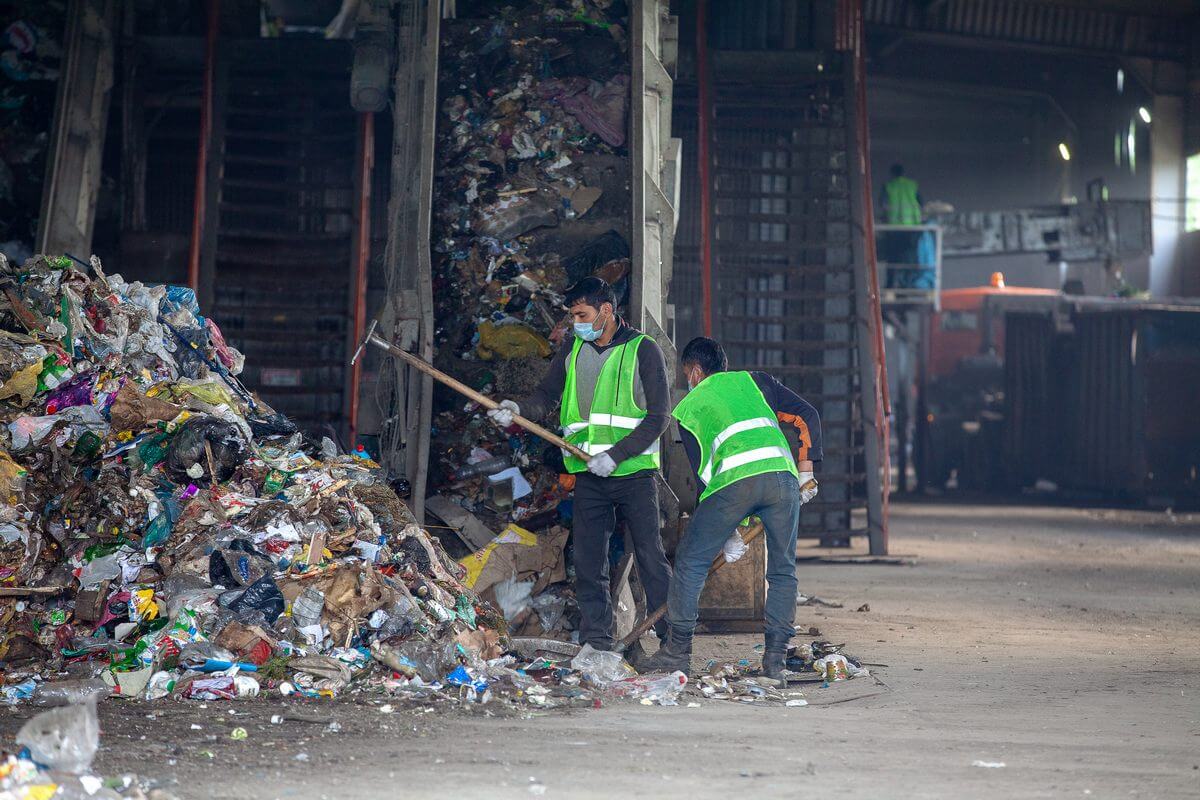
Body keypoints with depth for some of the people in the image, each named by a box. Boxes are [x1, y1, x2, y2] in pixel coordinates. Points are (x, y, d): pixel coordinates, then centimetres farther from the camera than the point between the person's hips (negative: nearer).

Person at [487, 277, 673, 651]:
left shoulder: (643, 349, -3)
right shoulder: (573, 349, 12)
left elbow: (659, 416, -7)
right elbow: (547, 395, 8)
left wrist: (615, 455, -15)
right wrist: (518, 409, -14)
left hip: (634, 470, -4)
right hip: (589, 475, 4)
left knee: (651, 557, -5)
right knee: (588, 563, 2)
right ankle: (596, 641, 7)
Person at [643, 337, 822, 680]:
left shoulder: (688, 407, 25)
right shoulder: (754, 381, 29)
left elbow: (701, 471, 22)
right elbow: (807, 416, 17)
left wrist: (729, 533, 24)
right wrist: (806, 472, 19)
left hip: (733, 480, -2)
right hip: (781, 473, 2)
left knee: (691, 561, 12)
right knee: (782, 571, 13)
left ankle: (678, 650, 13)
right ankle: (775, 659, 9)